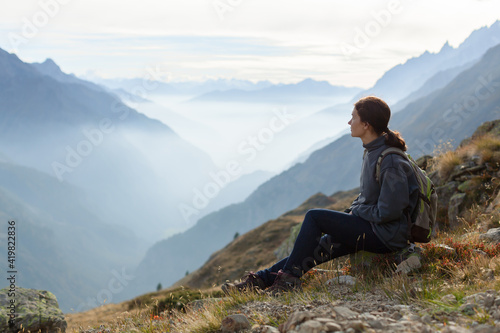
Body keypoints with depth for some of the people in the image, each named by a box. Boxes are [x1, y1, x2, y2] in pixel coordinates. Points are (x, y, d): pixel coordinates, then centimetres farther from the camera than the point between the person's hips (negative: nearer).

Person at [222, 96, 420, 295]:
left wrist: (355, 213, -10)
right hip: (371, 228, 9)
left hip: (386, 237, -9)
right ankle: (261, 279, 6)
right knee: (316, 248, 4)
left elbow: (388, 211, -23)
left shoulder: (390, 162, -22)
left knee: (314, 217, -14)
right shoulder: (372, 151, 9)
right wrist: (350, 212, 6)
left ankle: (289, 278, -5)